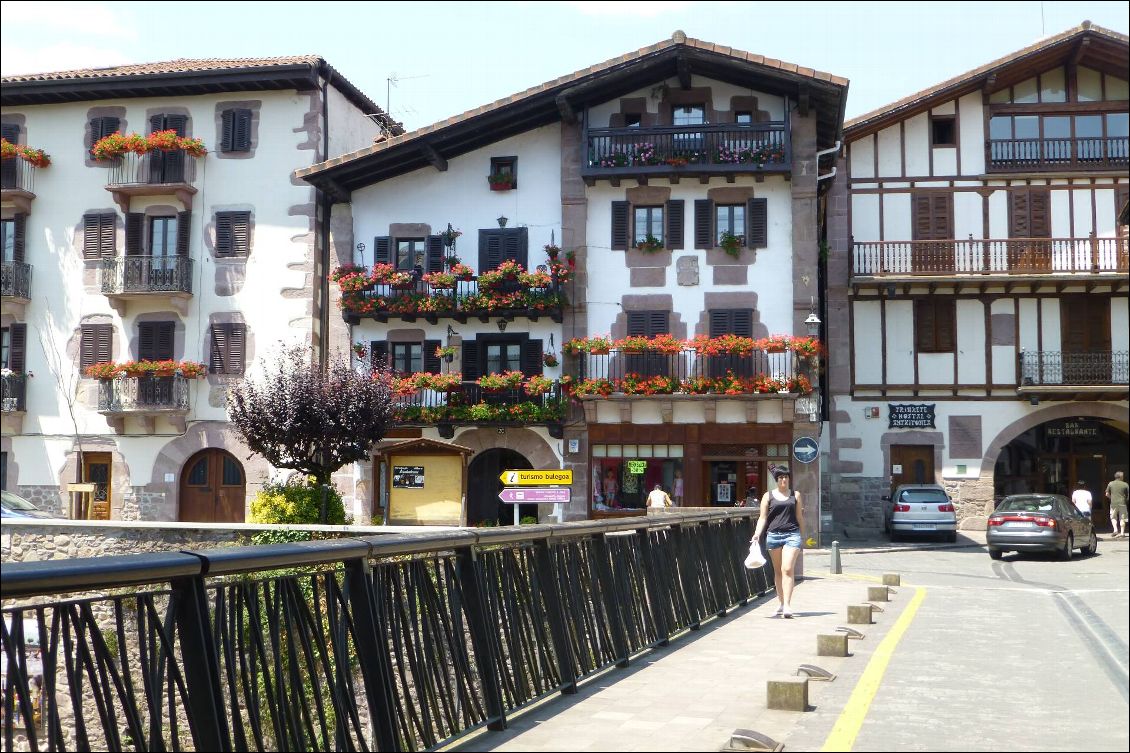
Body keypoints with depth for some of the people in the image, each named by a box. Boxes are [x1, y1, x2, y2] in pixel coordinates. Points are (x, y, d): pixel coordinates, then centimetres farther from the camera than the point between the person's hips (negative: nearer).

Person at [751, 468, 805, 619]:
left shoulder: (795, 495, 12)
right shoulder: (768, 496, 8)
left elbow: (799, 517, 15)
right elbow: (763, 517, 5)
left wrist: (803, 536, 14)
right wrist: (757, 533, -10)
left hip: (792, 534, -1)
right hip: (773, 534, 1)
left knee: (788, 569, -13)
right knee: (778, 571, 8)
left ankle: (787, 604, -16)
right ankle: (781, 602, 19)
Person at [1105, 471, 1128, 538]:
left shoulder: (1110, 484, 3)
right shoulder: (1125, 484, -1)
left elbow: (1107, 494, 5)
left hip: (1113, 503, 1)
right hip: (1122, 503, 0)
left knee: (1113, 517, 12)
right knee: (1122, 518, 6)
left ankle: (1115, 529, -6)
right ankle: (1122, 532, 3)